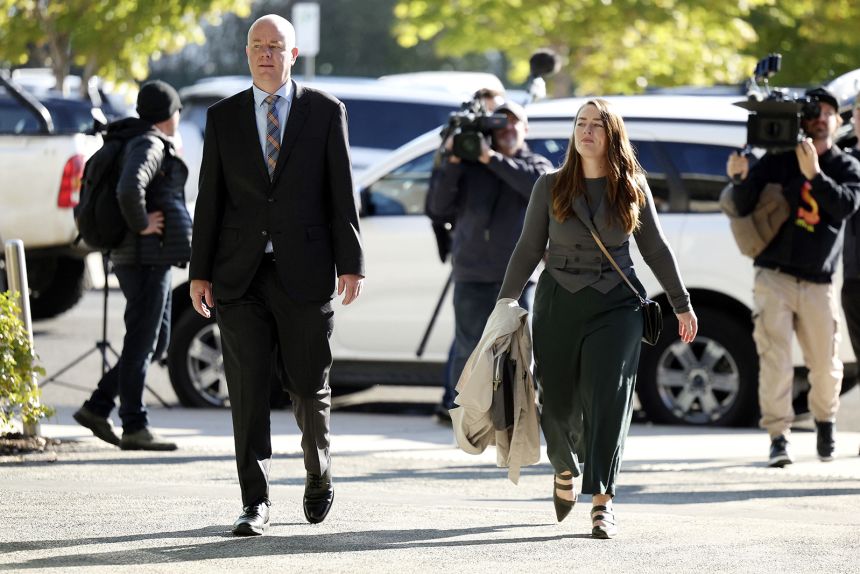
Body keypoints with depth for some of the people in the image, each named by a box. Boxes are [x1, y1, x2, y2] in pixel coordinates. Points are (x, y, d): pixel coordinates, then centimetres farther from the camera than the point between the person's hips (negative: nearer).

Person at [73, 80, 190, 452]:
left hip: (152, 258, 10)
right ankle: (134, 428, -3)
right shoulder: (149, 146, -14)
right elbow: (129, 189, -32)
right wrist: (141, 225, -19)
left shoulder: (153, 145, 18)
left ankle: (97, 408, 14)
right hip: (146, 257, -10)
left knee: (157, 341, 14)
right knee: (141, 343, -6)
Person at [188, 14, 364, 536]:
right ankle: (256, 502, -2)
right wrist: (200, 271, 4)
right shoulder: (224, 117, 8)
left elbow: (342, 194, 2)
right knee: (248, 389, -4)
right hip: (240, 276, 1)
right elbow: (210, 198, 9)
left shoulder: (326, 112, 4)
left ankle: (319, 475, 32)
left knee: (308, 385, 6)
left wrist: (351, 264, -3)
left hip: (304, 272, -1)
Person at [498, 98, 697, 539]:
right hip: (558, 303, 1)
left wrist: (682, 304, 14)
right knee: (557, 402, 5)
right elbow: (528, 249, 7)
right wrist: (505, 302, 2)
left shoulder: (632, 189, 4)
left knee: (607, 399, -12)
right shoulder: (551, 187, 4)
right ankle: (564, 469, 38)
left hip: (616, 304, -1)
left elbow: (656, 249, 11)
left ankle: (601, 502, -14)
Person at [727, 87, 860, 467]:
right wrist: (740, 180, -17)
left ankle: (825, 422, 29)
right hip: (774, 277, -1)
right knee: (774, 359, -13)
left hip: (817, 284, 1)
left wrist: (814, 174, -25)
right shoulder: (777, 160, 7)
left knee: (826, 367, 1)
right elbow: (744, 208, 3)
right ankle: (778, 437, -9)